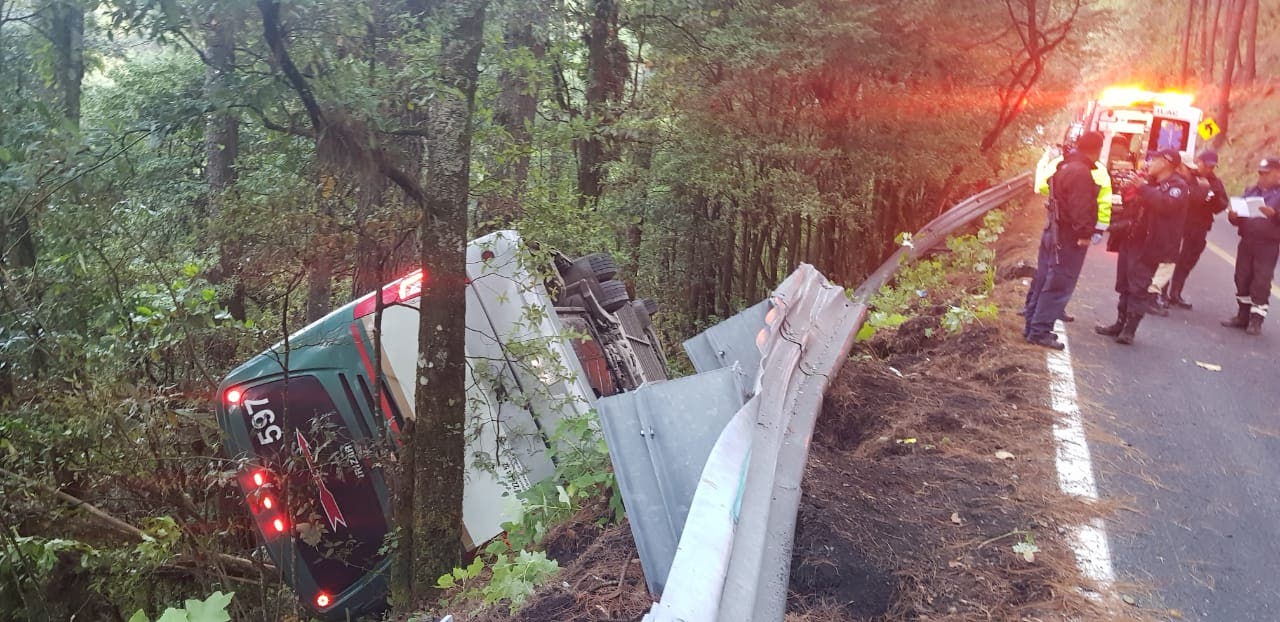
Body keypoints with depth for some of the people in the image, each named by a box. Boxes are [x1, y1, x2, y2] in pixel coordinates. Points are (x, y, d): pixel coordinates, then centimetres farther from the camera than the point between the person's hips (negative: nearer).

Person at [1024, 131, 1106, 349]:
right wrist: (1085, 232, -20)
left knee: (1043, 281, 14)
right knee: (1058, 286, -6)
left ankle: (1033, 326, 21)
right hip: (1069, 239, -10)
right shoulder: (1081, 172, -18)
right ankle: (1040, 331, -6)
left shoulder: (1065, 167, 14)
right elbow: (1082, 206, -24)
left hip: (1054, 232, 10)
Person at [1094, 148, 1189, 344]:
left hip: (1150, 246, -9)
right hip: (1131, 240, 9)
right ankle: (1120, 324, 21)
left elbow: (1168, 204, -27)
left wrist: (1142, 188, -28)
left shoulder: (1177, 185, -6)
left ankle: (1129, 329, -3)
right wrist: (1128, 195, 10)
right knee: (1125, 286, 13)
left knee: (1140, 288, -7)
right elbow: (1131, 208, 30)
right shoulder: (1150, 183, 20)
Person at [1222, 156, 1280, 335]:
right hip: (1246, 242, 5)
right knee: (1242, 278, 8)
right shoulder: (1250, 191, 14)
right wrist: (1233, 216, -4)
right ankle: (1243, 315, 19)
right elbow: (1239, 219, 18)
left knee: (1261, 282, -5)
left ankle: (1256, 319, 3)